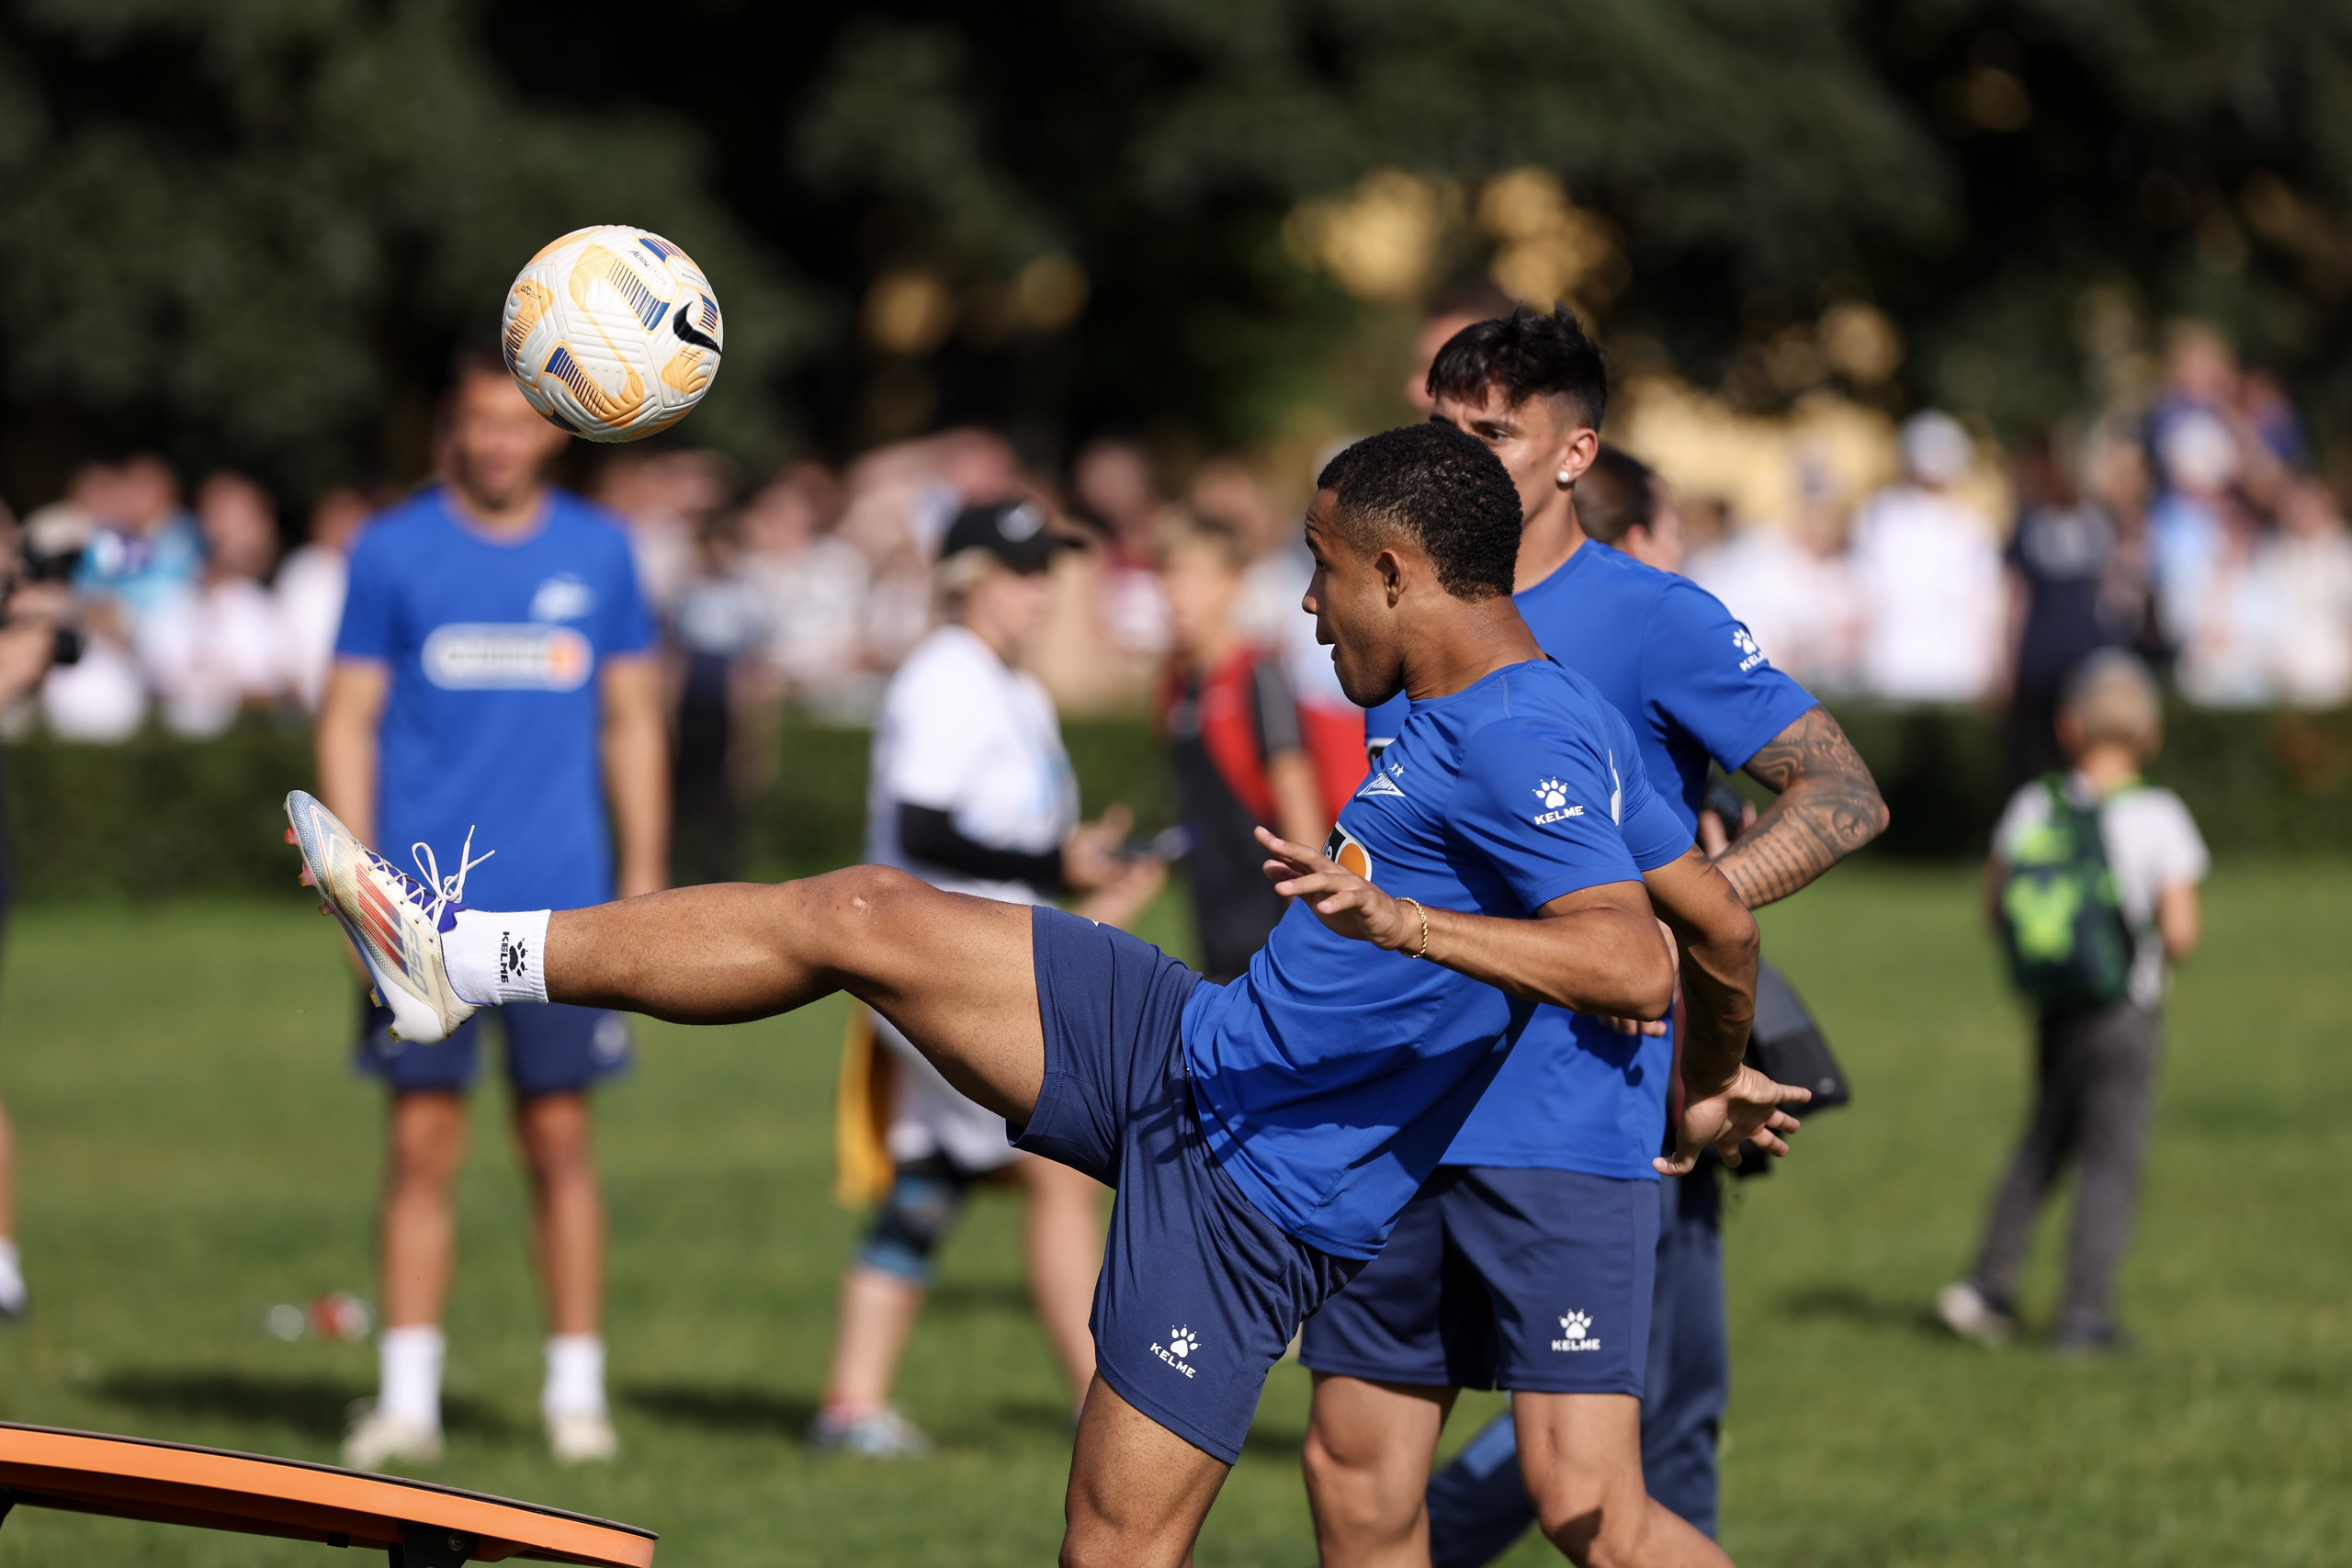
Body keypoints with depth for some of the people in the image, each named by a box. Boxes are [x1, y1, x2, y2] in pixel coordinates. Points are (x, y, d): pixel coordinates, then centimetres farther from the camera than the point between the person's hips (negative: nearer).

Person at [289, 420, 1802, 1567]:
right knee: (859, 916, 5)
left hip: (1257, 1191, -10)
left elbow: (1632, 963, -35)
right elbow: (1723, 922, 15)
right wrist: (1718, 1091, 29)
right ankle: (467, 954, 16)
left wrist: (1391, 915, -42)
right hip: (1190, 1049, 10)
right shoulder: (1561, 726, 8)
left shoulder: (1521, 744, -21)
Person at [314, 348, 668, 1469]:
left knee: (559, 1143, 2)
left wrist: (644, 883, 7)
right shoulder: (392, 552, 2)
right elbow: (348, 721, 3)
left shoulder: (598, 553, 7)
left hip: (561, 906, 1)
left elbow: (631, 723, 13)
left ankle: (577, 1393, 10)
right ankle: (407, 1398, 5)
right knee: (422, 1146, -1)